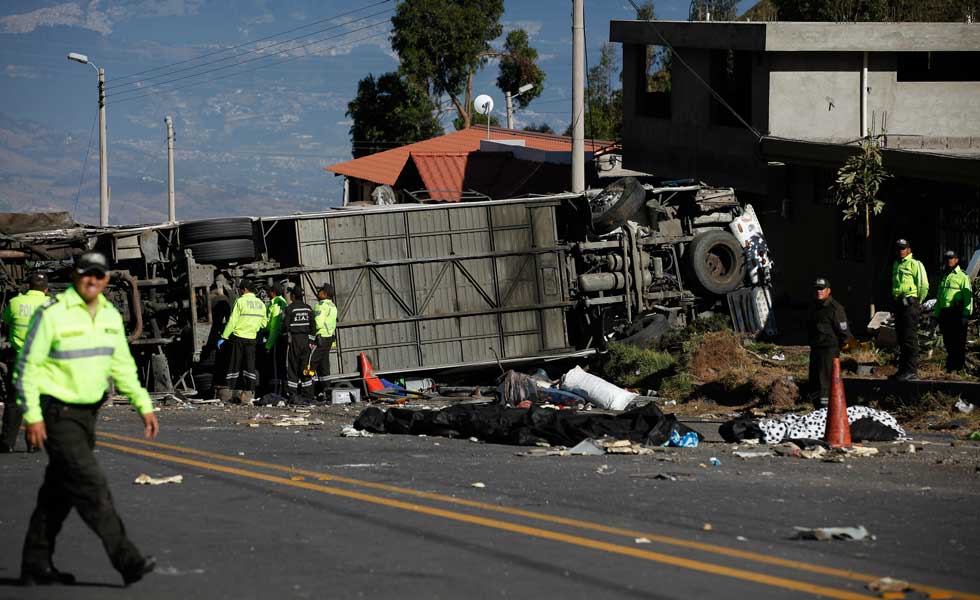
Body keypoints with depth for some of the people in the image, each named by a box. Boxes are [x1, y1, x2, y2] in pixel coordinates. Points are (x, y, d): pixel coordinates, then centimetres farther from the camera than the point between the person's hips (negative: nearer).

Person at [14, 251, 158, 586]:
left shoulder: (110, 316, 7)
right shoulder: (52, 314, -14)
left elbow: (122, 366, 16)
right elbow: (27, 367, -12)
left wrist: (144, 406, 10)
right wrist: (32, 416, -16)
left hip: (87, 413, 8)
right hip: (57, 414, -8)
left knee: (59, 491, 12)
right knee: (91, 485, -12)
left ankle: (35, 565, 20)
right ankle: (126, 560, -14)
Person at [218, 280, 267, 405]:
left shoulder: (240, 301, -10)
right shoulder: (260, 304, 7)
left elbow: (232, 321, -12)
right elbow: (264, 324, 13)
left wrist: (223, 337, -7)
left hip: (238, 337, -4)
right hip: (251, 338, 4)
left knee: (235, 365, 7)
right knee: (249, 366, 4)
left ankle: (236, 392, 9)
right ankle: (247, 395, -2)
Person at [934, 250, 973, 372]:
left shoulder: (962, 276, -1)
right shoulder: (944, 277, 22)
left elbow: (968, 297, -9)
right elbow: (938, 298, 25)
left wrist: (966, 315, -17)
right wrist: (938, 315, 18)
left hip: (957, 314, -7)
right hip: (944, 314, 7)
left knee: (958, 343, -6)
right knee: (948, 342, 8)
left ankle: (959, 368, -3)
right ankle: (950, 367, 15)